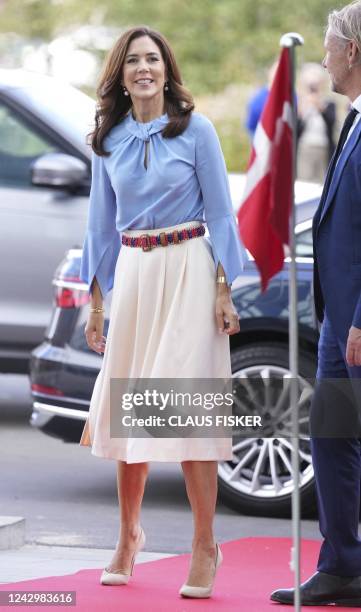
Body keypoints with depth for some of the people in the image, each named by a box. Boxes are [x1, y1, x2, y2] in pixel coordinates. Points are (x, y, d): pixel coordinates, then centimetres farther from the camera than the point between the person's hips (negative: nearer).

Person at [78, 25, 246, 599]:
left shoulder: (195, 130, -3)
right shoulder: (108, 141, 8)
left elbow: (220, 213, -3)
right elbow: (102, 224, 14)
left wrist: (223, 291, -8)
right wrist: (96, 301, 12)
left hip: (188, 271, -4)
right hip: (132, 273, 4)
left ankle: (205, 547, -4)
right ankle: (128, 536, 22)